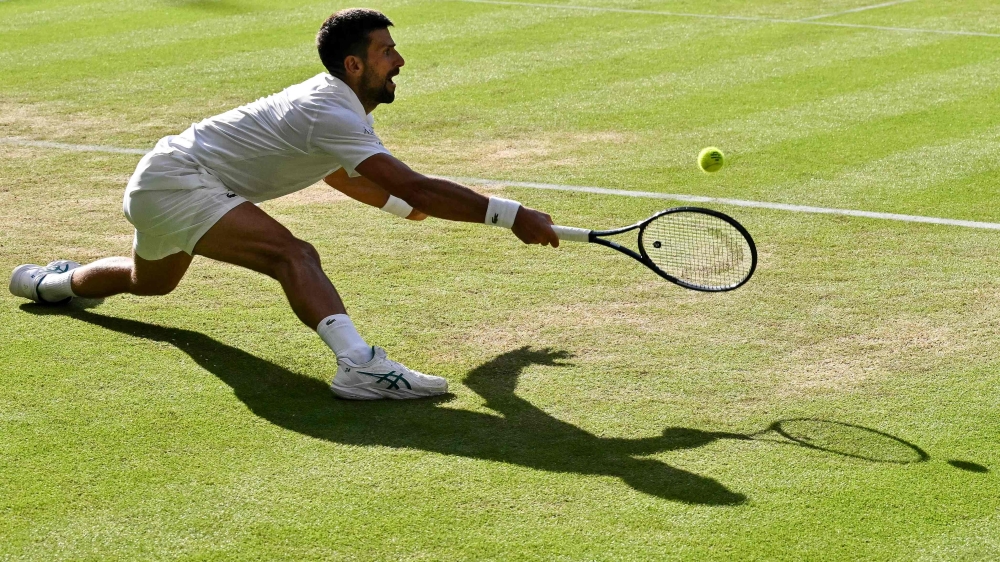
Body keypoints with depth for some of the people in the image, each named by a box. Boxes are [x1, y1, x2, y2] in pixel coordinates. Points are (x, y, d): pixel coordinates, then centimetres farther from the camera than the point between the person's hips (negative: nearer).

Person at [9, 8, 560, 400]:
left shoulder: (329, 100, 4)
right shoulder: (331, 115, -27)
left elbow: (338, 173, 28)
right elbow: (415, 188, -36)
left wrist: (403, 205, 26)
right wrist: (513, 215, -36)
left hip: (160, 182, 11)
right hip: (176, 181, -11)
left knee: (148, 283, 38)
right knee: (293, 254, -33)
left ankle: (50, 282, 65)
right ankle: (359, 365, -51)